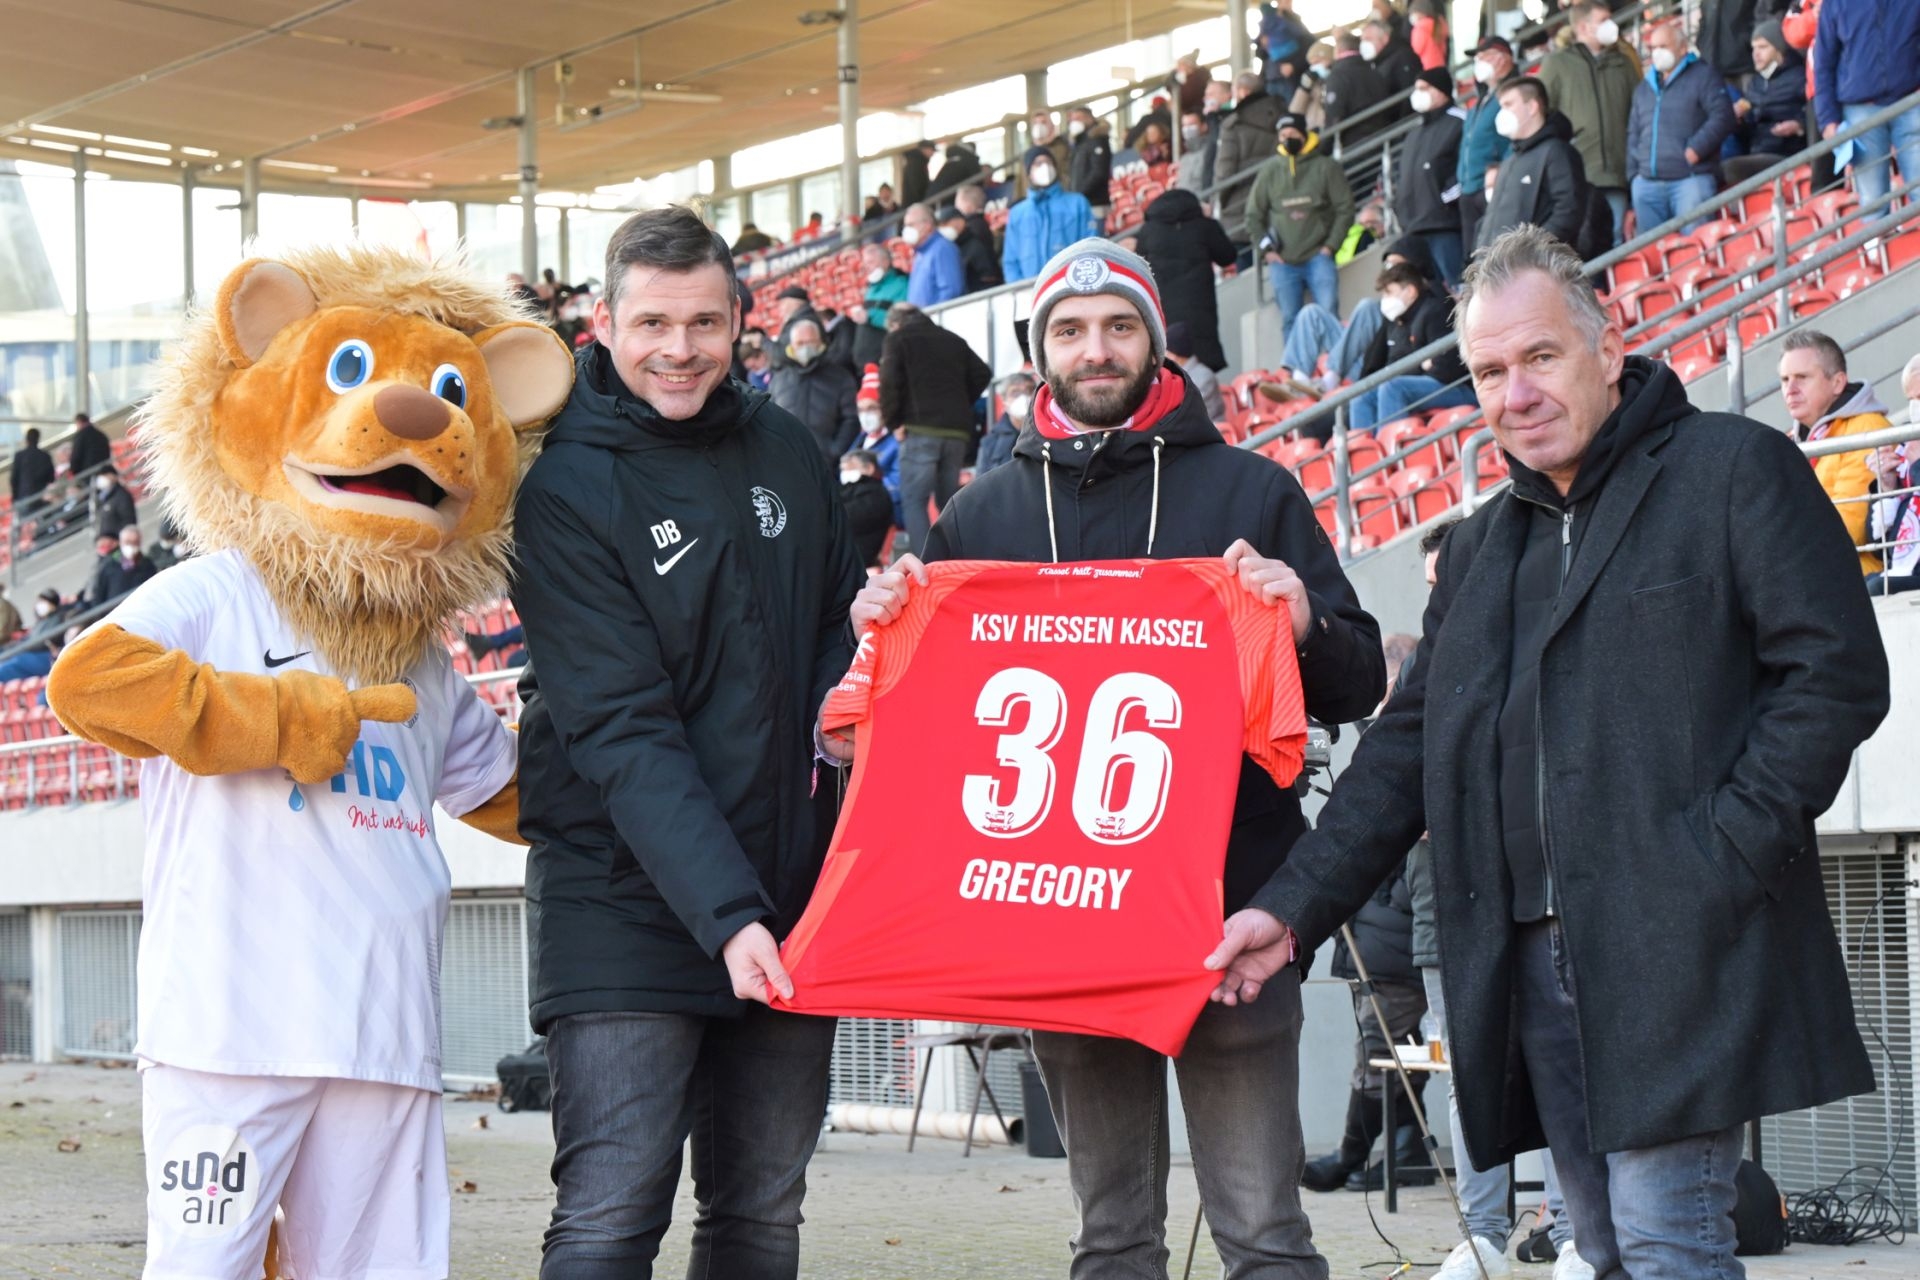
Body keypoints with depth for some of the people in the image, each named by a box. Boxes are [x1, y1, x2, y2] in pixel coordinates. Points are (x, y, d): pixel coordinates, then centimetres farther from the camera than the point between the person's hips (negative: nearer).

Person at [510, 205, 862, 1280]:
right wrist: (724, 912, -27)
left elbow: (840, 620, 22)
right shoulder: (566, 492, -10)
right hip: (630, 900, -5)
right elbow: (624, 733, -18)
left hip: (790, 889, 6)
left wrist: (843, 689, -3)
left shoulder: (789, 452, 8)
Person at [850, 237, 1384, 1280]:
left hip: (1228, 912, -3)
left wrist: (1305, 625, -16)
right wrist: (886, 627, -2)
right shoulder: (983, 514, 14)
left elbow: (1358, 686, 5)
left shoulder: (1248, 491, 7)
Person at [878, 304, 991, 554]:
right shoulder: (954, 340, 20)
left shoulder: (898, 338, 5)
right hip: (958, 431, 5)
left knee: (913, 501, -5)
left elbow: (889, 383, -6)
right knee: (948, 501, 13)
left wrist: (893, 422, 1)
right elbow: (982, 374, 13)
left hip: (921, 430, -5)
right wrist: (961, 406, 16)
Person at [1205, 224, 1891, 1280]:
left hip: (1678, 948, -6)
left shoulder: (1736, 470, 1)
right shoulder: (1479, 549, 21)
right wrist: (1293, 907, 10)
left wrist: (1723, 856, -15)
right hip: (1529, 960, 6)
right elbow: (1404, 752, 20)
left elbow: (1833, 675, -7)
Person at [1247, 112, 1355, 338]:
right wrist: (1266, 249, 3)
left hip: (1318, 257, -2)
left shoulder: (1326, 167, 0)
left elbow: (1345, 209, 0)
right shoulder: (1269, 171, 7)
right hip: (1282, 262, 2)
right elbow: (1253, 215, 13)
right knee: (1290, 320, 3)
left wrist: (1330, 246, -6)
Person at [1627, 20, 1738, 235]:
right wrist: (1633, 174, 16)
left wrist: (1695, 150, -15)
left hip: (1690, 179, -6)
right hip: (1647, 183, 6)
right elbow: (1633, 135, 25)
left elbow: (1722, 117, -7)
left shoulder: (1703, 76, 4)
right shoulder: (1644, 87, 24)